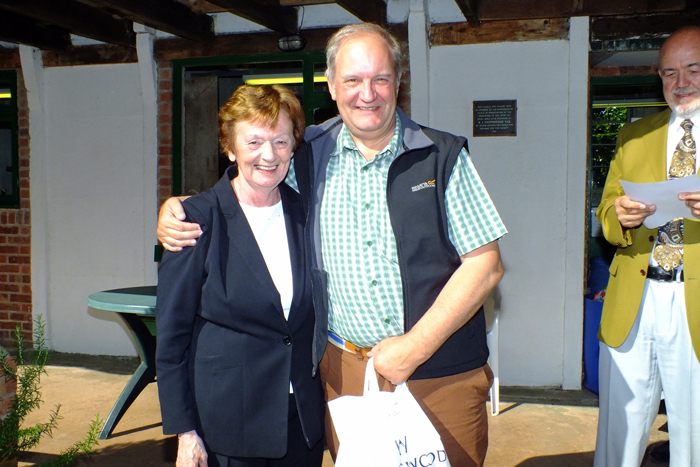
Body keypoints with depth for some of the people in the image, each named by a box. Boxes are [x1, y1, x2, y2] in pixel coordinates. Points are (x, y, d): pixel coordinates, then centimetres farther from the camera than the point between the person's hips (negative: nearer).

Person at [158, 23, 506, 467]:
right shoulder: (308, 157, 3)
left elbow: (485, 264, -6)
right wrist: (175, 210, -5)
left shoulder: (443, 156, -3)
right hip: (346, 370, 2)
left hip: (443, 374, -1)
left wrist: (415, 347, -12)